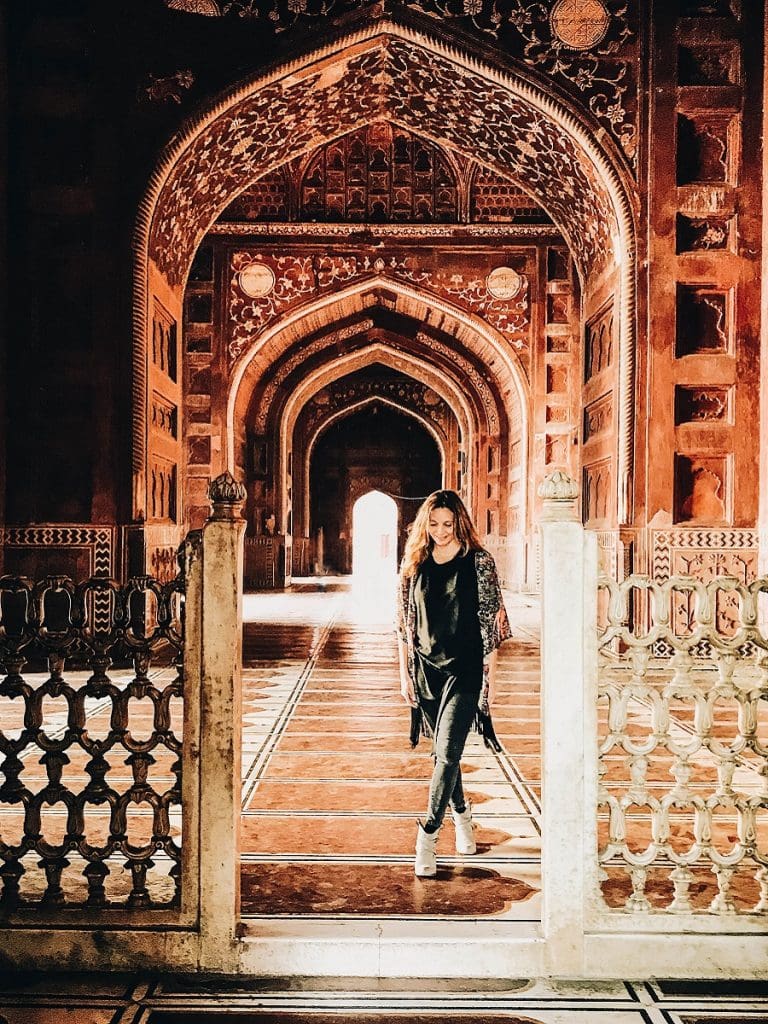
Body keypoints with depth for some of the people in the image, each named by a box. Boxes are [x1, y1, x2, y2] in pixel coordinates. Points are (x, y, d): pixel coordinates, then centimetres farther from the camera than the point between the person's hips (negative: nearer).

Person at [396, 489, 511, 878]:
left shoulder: (479, 562, -4)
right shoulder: (415, 564, 5)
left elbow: (491, 621, -3)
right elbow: (404, 623, 9)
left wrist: (491, 674, -4)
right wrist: (404, 672, 7)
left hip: (464, 671, -4)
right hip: (426, 670, 4)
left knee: (447, 754, -12)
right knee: (442, 754, 14)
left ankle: (427, 837, -8)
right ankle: (462, 815, 36)